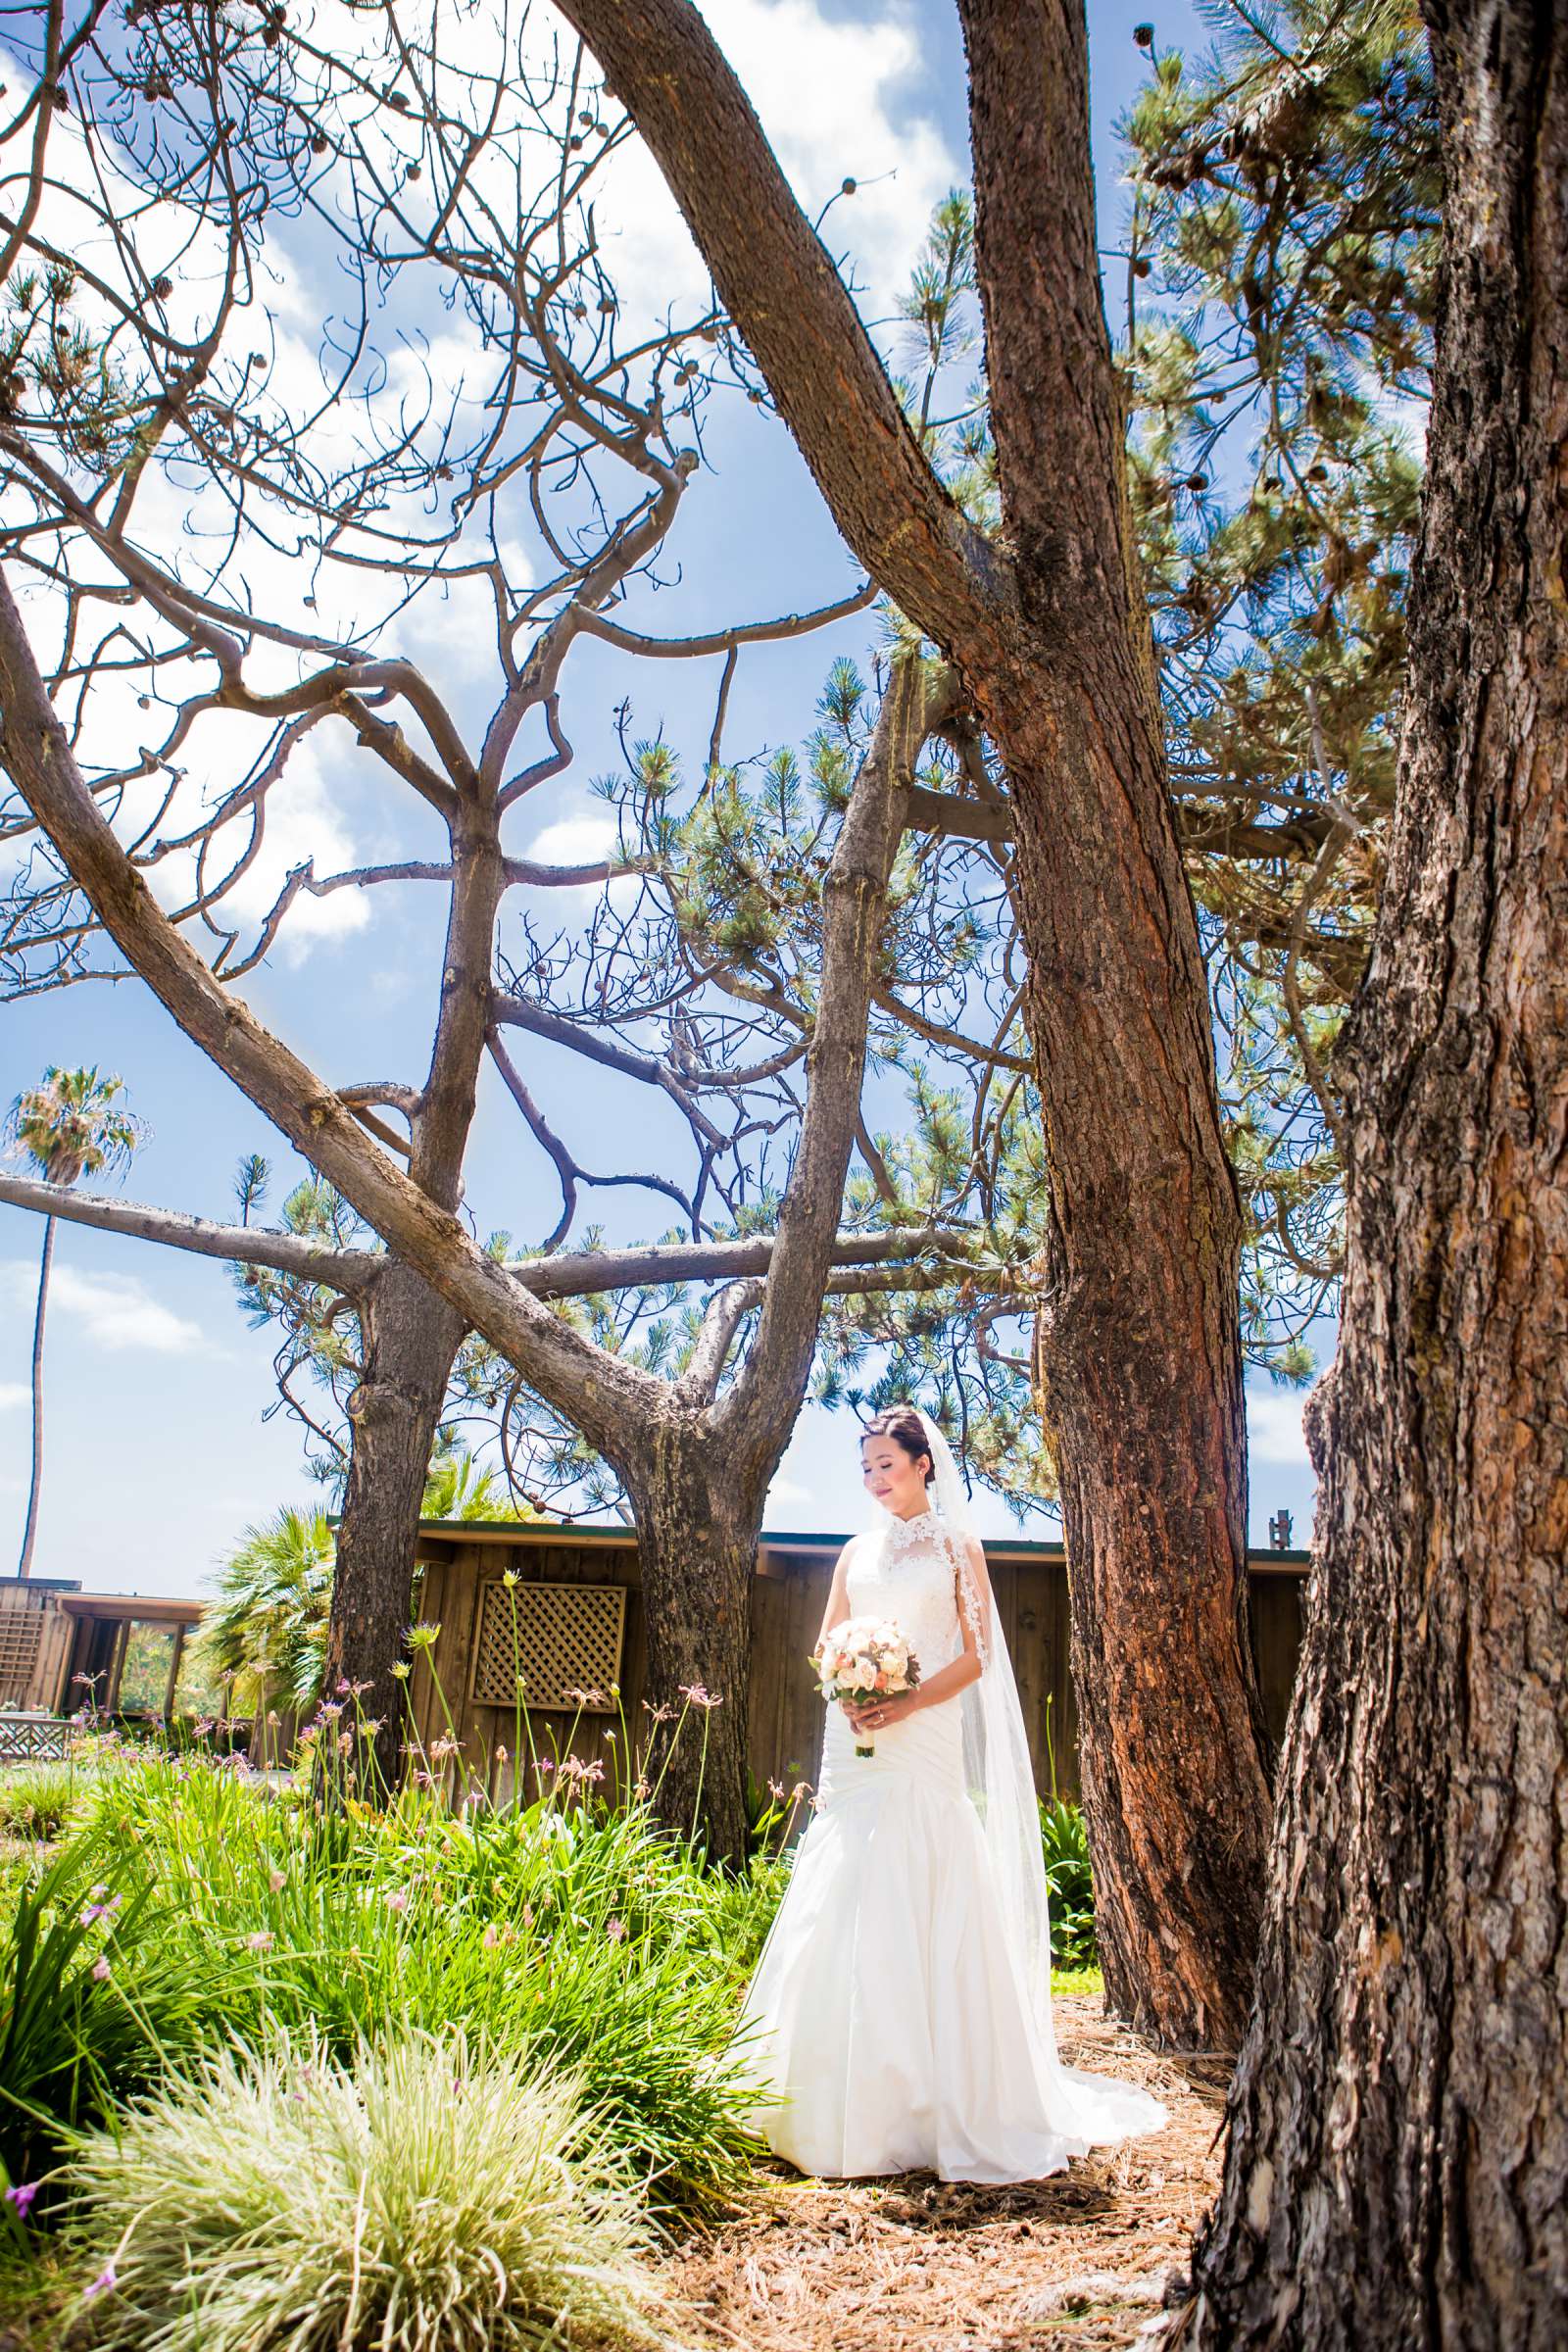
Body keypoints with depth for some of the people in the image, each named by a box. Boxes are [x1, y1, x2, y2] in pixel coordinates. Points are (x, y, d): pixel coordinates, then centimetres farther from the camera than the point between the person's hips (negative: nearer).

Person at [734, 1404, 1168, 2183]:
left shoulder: (955, 1546, 4)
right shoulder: (855, 1553, 16)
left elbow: (976, 1655, -2)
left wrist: (905, 1705, -15)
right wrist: (847, 1698, -7)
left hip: (926, 1745, -4)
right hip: (854, 1746, 4)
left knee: (926, 1908, -6)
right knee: (841, 1909, 1)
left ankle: (943, 2104, 4)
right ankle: (844, 2106, 10)